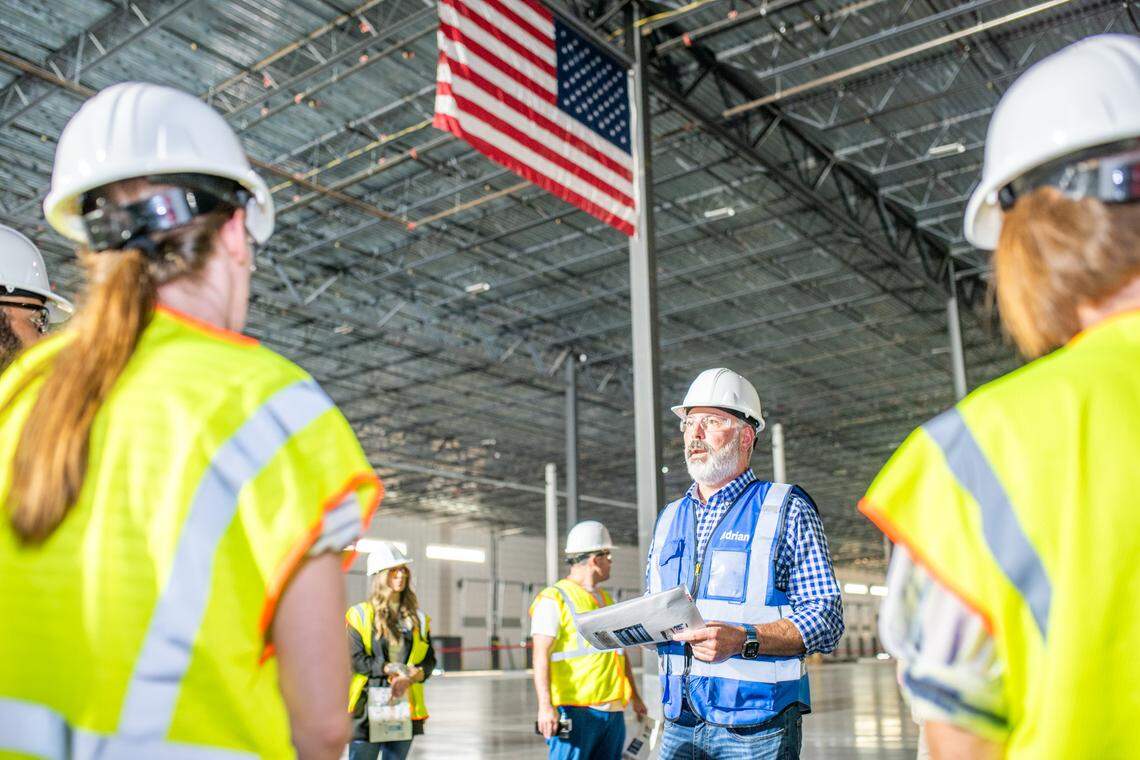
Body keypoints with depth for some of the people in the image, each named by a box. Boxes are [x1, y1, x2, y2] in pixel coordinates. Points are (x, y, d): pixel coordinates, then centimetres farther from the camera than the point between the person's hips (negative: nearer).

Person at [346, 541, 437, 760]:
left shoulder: (418, 618, 11)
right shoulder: (360, 614, -1)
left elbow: (429, 660, 7)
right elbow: (354, 659, -8)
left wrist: (410, 676, -13)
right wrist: (391, 668, -16)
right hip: (368, 706, -4)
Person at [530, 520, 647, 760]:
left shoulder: (607, 600, 23)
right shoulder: (553, 600, -4)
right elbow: (541, 657, -13)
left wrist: (634, 696, 27)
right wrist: (545, 706, -23)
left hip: (614, 710, 8)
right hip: (575, 710, -8)